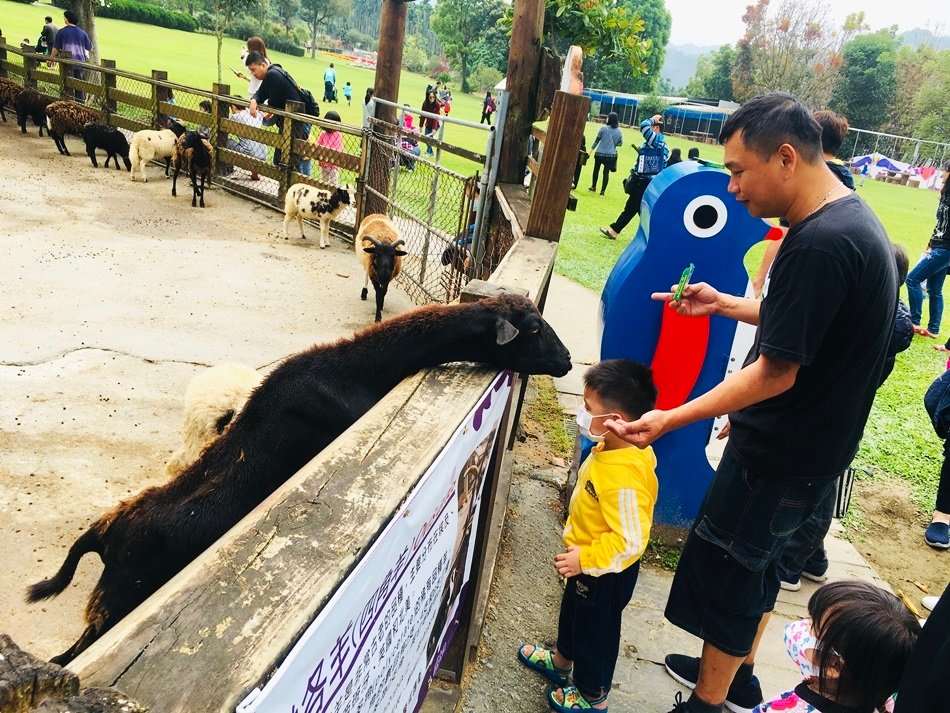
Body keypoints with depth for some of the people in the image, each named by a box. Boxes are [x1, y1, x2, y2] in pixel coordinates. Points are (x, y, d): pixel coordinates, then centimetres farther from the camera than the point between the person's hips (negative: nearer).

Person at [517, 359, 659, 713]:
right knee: (573, 611, 32)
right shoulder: (615, 447, -11)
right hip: (587, 558, 9)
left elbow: (629, 541, -36)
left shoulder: (624, 477, -40)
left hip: (606, 572, -9)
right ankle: (562, 659, 59)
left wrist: (584, 560, -26)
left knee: (595, 629, 16)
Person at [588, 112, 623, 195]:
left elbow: (597, 140, -4)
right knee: (606, 173, 7)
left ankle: (593, 187, 27)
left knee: (596, 170, 17)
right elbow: (620, 143, 5)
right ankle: (602, 191, 6)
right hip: (611, 155, 1)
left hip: (600, 153, -1)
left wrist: (591, 149, 4)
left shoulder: (603, 128, -8)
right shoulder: (619, 131, -1)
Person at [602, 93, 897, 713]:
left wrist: (671, 419, -25)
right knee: (758, 564, 24)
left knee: (723, 573, 7)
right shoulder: (855, 217, 4)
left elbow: (775, 372, -26)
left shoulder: (820, 245, -28)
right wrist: (724, 304, 12)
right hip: (814, 447, 10)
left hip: (779, 459, -10)